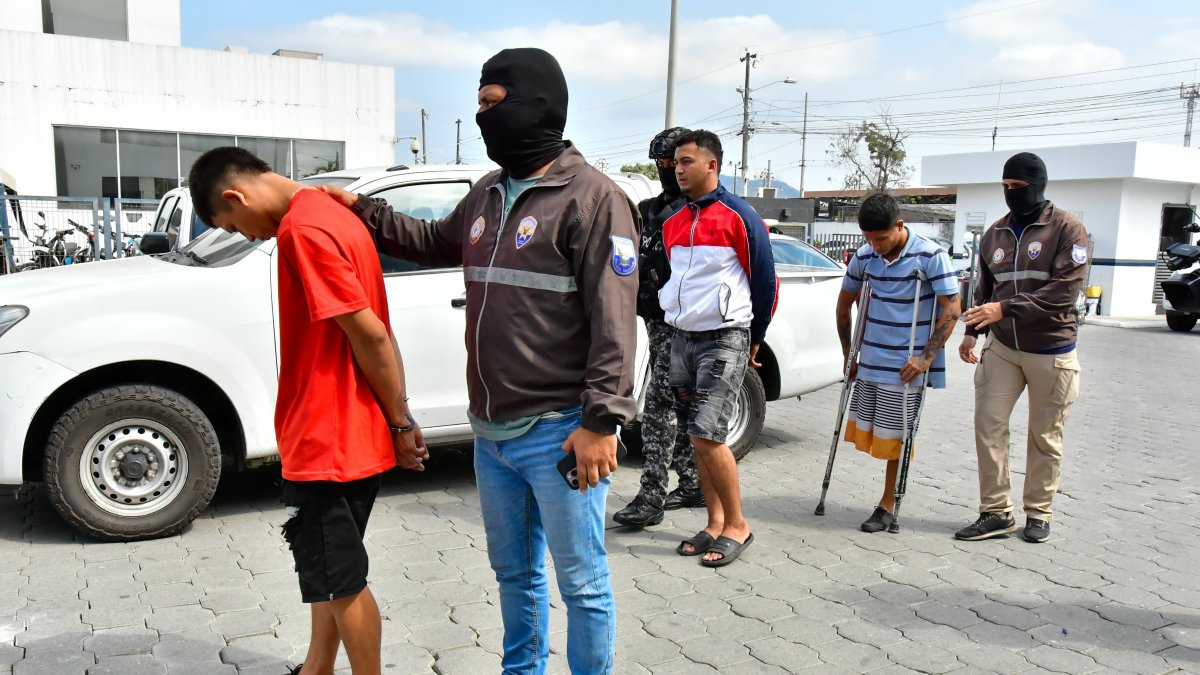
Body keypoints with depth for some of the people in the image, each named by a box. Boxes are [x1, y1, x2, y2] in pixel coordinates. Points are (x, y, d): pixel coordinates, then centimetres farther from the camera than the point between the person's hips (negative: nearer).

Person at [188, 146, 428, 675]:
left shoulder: (303, 230, -19)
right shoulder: (329, 214, 12)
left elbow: (370, 335, -22)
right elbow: (372, 332, 12)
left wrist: (400, 423, -12)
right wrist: (398, 420, 13)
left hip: (328, 441, -10)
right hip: (347, 436, 10)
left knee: (341, 579, 6)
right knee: (329, 570, 22)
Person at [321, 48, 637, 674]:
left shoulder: (592, 198, -12)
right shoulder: (488, 193, 13)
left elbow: (614, 319, -17)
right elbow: (437, 244, 32)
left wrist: (600, 420, -21)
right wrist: (365, 213, 19)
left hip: (559, 434, -8)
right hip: (492, 433, 8)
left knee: (581, 581, 6)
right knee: (514, 573, 22)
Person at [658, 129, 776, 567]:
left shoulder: (739, 217, -8)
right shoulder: (673, 223, 12)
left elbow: (765, 280, -4)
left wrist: (755, 339, 3)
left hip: (724, 340, -7)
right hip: (683, 339, 7)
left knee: (708, 435, -12)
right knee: (697, 438, 9)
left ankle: (737, 526, 4)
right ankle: (715, 524, 19)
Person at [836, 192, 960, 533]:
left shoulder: (930, 256, -12)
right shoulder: (864, 257, 2)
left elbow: (952, 310, -11)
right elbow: (844, 303, 15)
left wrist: (926, 357, -17)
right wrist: (848, 352, 13)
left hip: (906, 367, -6)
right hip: (869, 364, 6)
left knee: (893, 437, 1)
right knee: (863, 432, 10)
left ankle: (888, 505, 16)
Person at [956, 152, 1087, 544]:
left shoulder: (1066, 229, -8)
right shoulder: (995, 235, 8)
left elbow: (1064, 291, -18)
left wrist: (1005, 309, -25)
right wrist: (972, 330, 3)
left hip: (1051, 351, -4)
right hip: (1002, 348, 4)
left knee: (1045, 436, 7)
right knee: (988, 424, -3)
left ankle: (1038, 513, 22)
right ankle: (996, 512, 6)